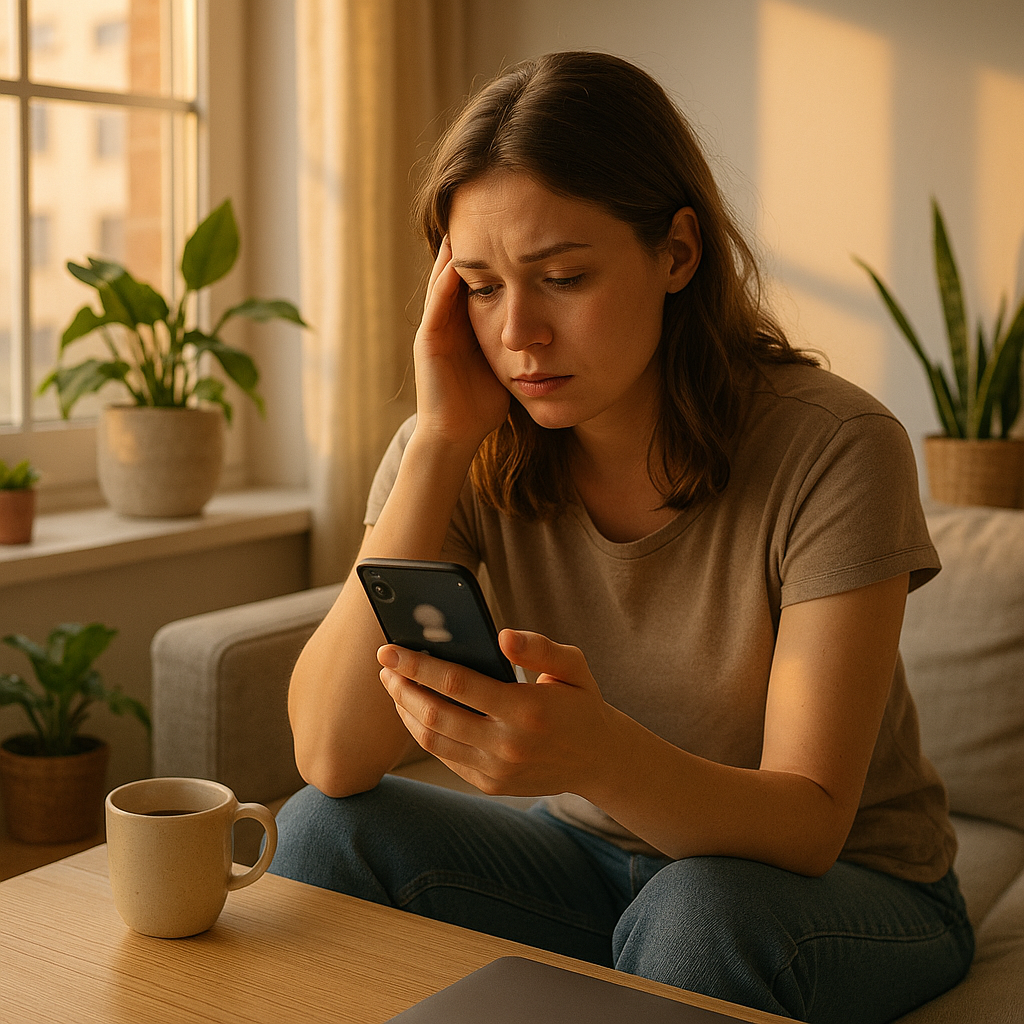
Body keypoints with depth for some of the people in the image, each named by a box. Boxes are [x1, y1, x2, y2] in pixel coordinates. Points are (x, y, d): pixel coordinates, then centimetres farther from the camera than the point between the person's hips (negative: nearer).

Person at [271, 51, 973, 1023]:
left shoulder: (835, 449, -23)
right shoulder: (469, 456, -12)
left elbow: (809, 825, -25)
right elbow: (331, 758, -22)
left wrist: (599, 755, -47)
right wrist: (440, 439, -27)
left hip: (848, 889, -2)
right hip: (595, 856, 3)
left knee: (697, 915, -34)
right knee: (323, 834, -18)